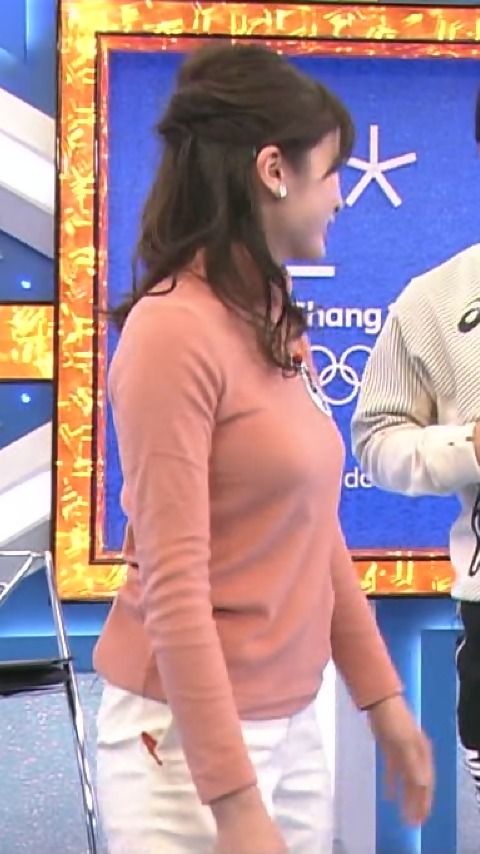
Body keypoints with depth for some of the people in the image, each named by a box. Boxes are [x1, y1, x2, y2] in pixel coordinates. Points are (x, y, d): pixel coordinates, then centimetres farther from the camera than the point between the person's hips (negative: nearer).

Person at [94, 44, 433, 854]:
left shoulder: (274, 324, 7)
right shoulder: (172, 328, -17)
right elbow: (173, 589, -20)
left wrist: (380, 696, 17)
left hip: (290, 721, 8)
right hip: (189, 732, -8)